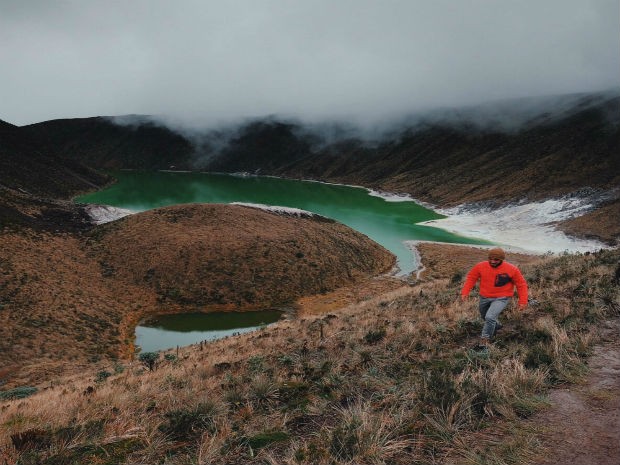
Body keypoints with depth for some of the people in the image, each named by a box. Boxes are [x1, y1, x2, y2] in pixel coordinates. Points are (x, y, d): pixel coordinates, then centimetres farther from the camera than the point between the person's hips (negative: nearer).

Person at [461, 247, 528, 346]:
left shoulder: (512, 269, -15)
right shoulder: (480, 266, -12)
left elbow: (521, 285, -4)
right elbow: (471, 278, -1)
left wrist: (523, 302, -8)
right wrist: (465, 292, -12)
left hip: (501, 299, -4)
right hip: (484, 298, 4)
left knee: (490, 317, -23)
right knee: (485, 317, 24)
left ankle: (485, 339, -2)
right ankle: (496, 325, 56)